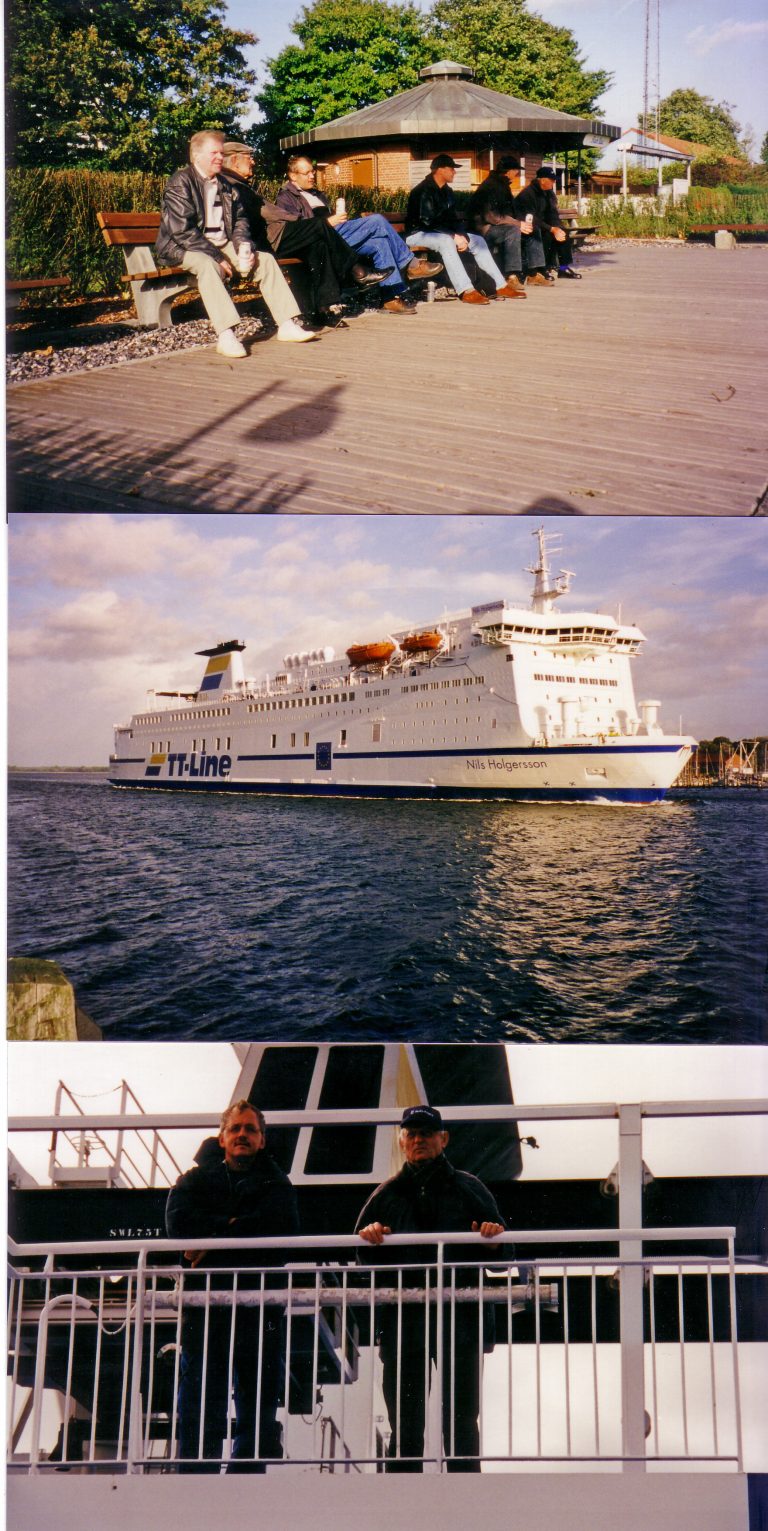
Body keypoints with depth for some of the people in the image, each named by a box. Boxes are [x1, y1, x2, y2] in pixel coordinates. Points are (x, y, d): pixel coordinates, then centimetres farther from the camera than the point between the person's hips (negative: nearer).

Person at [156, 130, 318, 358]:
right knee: (208, 266, -38)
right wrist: (217, 257, -23)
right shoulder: (180, 183, -9)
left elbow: (239, 221, 15)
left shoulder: (224, 185, 15)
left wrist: (244, 249, -7)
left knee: (265, 259, -8)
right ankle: (225, 336, -48)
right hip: (184, 248, -7)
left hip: (222, 244, 8)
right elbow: (182, 231, -19)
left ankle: (287, 324, -12)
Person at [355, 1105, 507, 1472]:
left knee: (461, 1423, 2)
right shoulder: (388, 1194, 17)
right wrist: (369, 1237, -8)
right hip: (402, 1321, 1)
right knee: (405, 1427, 2)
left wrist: (494, 1235, -12)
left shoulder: (468, 1188, 13)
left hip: (461, 1317, -1)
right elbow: (364, 1259, 13)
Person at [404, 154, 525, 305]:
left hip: (442, 233, 9)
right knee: (446, 241, -39)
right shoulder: (424, 191, -18)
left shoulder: (446, 191, 10)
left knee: (478, 240, 0)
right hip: (418, 234, -9)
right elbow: (427, 222, -26)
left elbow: (454, 218, 11)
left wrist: (462, 236, -10)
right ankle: (466, 291, -47)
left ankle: (500, 285, -4)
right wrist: (454, 236, -27)